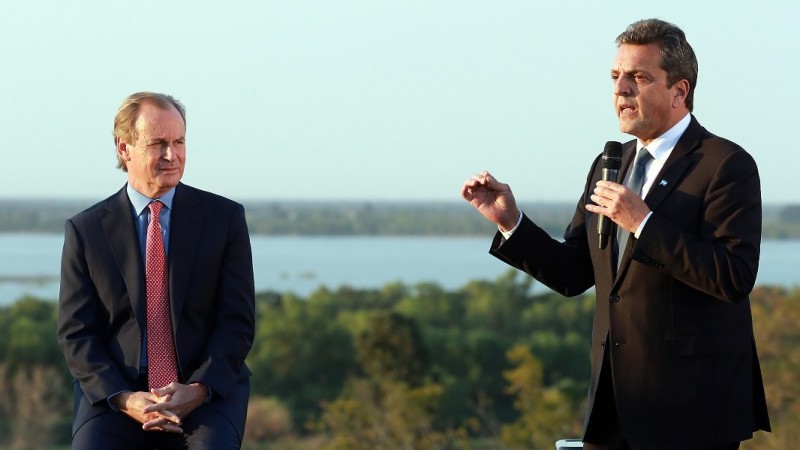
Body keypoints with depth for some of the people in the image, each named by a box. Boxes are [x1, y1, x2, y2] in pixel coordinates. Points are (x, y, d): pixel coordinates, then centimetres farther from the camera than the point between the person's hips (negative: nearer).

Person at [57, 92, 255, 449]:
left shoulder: (225, 217, 5)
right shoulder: (85, 230, 5)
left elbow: (238, 322, 2)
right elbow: (75, 333, 2)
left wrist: (198, 389, -14)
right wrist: (124, 399, -14)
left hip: (207, 392, 0)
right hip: (115, 391, 0)